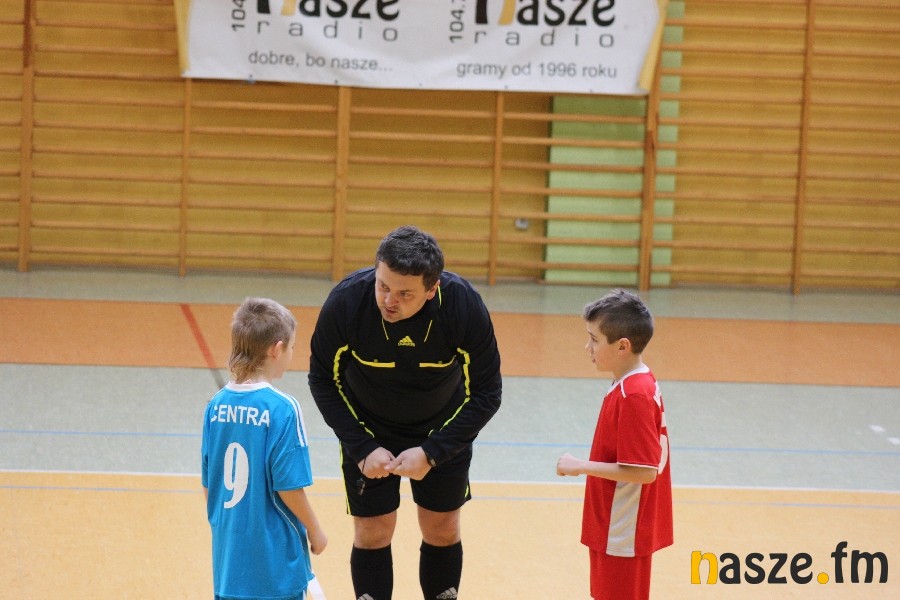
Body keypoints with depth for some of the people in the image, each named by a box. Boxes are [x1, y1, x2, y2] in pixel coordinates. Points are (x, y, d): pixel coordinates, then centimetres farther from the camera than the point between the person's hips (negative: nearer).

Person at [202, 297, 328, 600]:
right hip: (275, 556, -5)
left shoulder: (217, 405, 0)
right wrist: (315, 530, 0)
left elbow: (208, 482, 7)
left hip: (228, 554, 5)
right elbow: (288, 486, -15)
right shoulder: (282, 409, -16)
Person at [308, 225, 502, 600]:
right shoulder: (346, 301, -30)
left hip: (443, 430, 1)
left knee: (442, 531, 8)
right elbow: (324, 380, -13)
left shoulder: (465, 306, -30)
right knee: (372, 534, 1)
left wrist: (432, 453, -24)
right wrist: (362, 449, -18)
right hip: (368, 432, 0)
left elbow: (485, 394, -18)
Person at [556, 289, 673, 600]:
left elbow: (644, 471, -27)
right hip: (613, 528, 10)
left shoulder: (634, 396, -24)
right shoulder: (637, 385, 7)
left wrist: (582, 467, -22)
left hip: (623, 535, -10)